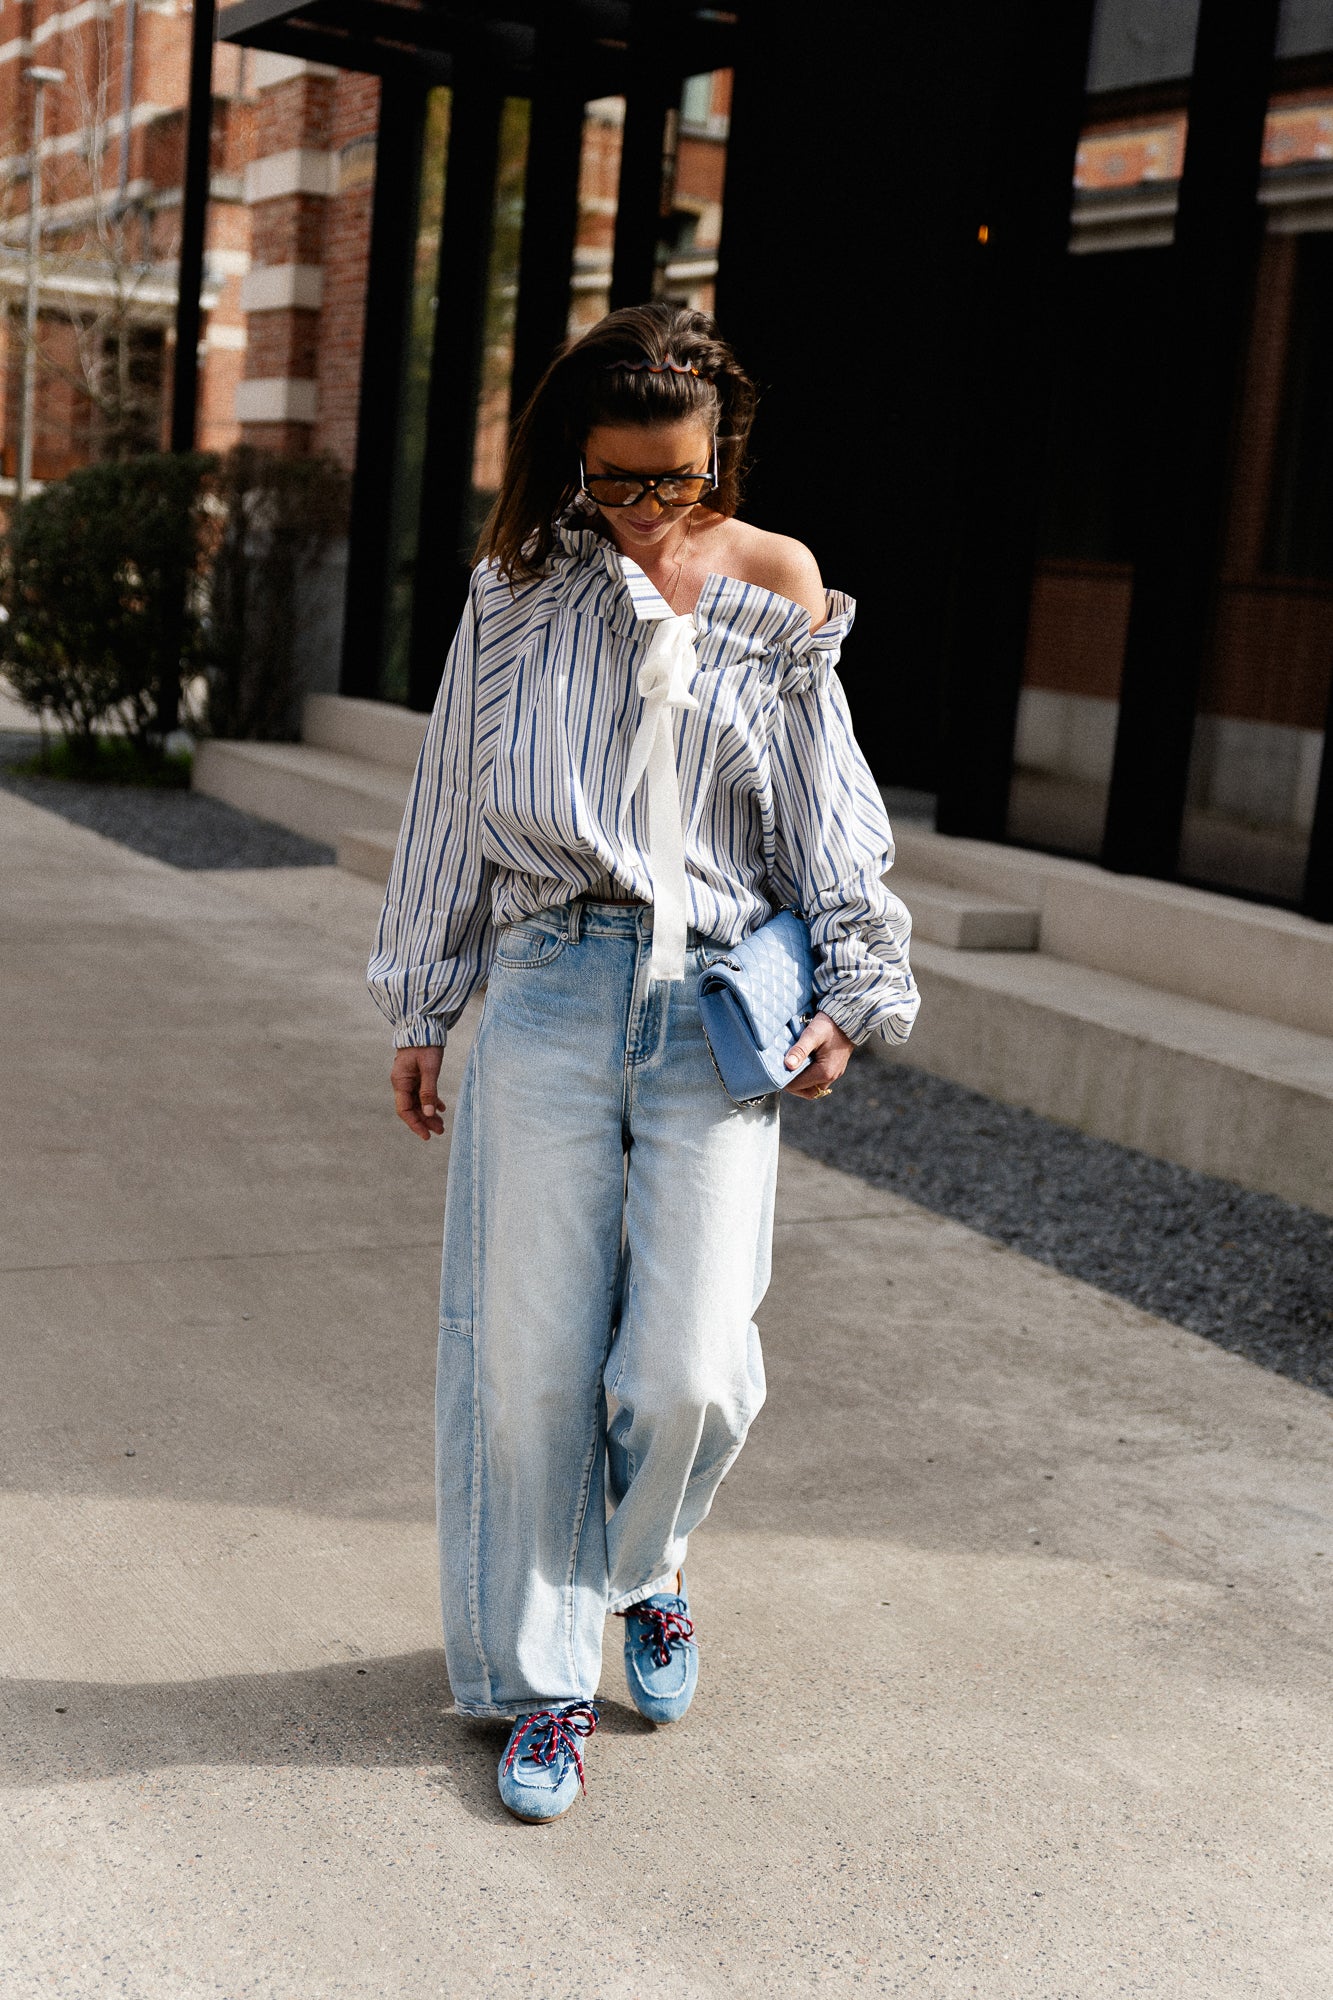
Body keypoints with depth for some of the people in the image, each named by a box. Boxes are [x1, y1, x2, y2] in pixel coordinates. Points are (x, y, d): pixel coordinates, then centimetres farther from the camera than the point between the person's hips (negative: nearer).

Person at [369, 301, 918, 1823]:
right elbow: (454, 805, 11)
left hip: (718, 1007, 0)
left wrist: (850, 991, 1)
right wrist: (420, 1012, 13)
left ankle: (642, 1564, 28)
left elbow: (826, 817, 10)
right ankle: (539, 1673, 20)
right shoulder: (521, 585, 6)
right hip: (550, 992, 1)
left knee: (690, 1368, -6)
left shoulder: (776, 590, 6)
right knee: (533, 1354, 2)